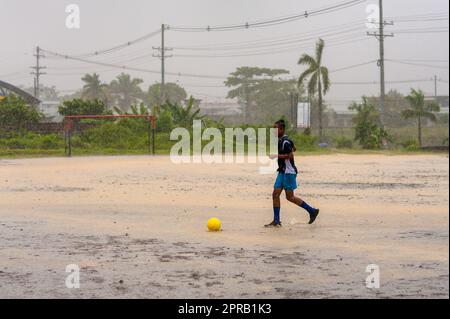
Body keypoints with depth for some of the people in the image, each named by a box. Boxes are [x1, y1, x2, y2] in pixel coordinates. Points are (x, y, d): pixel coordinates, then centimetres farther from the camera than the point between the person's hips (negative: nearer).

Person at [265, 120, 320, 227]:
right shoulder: (280, 140, 13)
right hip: (282, 172, 10)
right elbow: (293, 148, 28)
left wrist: (277, 156, -20)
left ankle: (312, 210, 9)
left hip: (289, 172, -10)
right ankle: (276, 221, 5)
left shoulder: (285, 141, -16)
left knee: (290, 197, -4)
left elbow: (290, 155, -23)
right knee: (275, 194, 3)